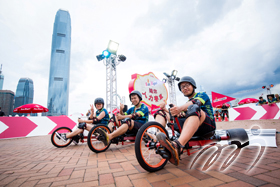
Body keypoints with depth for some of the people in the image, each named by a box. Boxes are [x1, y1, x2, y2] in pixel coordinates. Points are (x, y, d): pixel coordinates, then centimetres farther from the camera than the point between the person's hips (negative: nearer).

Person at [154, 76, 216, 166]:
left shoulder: (202, 95, 13)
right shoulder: (187, 103, 28)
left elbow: (196, 102, -14)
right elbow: (175, 114, 12)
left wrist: (181, 108, -36)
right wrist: (165, 109, -9)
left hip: (208, 125, -5)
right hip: (192, 128, 5)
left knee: (193, 108, -38)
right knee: (162, 112, -2)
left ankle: (178, 147, -61)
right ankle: (155, 138, -32)